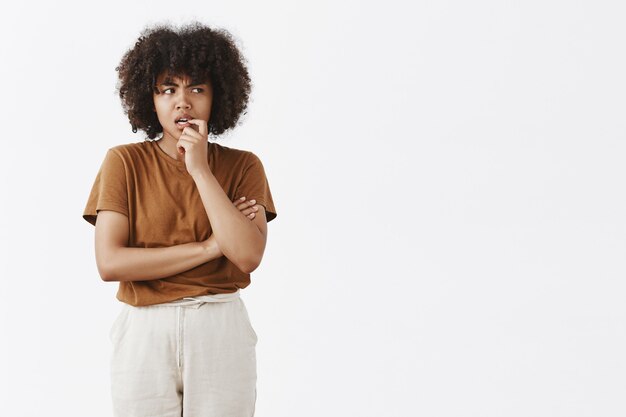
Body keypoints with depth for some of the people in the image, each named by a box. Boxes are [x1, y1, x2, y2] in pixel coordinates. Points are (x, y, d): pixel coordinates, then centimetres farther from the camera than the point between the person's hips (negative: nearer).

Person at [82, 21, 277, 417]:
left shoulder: (243, 166, 1)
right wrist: (208, 246, -12)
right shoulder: (125, 162, -1)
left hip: (222, 330, 1)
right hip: (145, 334, 0)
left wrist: (200, 170, -15)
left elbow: (248, 255, -14)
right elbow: (110, 263, -11)